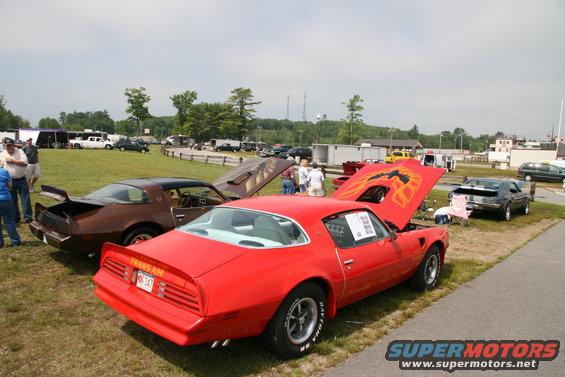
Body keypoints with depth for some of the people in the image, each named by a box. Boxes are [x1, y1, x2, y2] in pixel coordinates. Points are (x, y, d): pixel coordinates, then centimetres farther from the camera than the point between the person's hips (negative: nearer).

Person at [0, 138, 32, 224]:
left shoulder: (19, 151, -1)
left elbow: (25, 163, -15)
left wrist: (12, 160, -14)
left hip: (21, 180, -2)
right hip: (10, 181, 2)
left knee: (25, 199, -2)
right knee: (13, 200, 11)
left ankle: (28, 217, 2)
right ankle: (15, 218, 21)